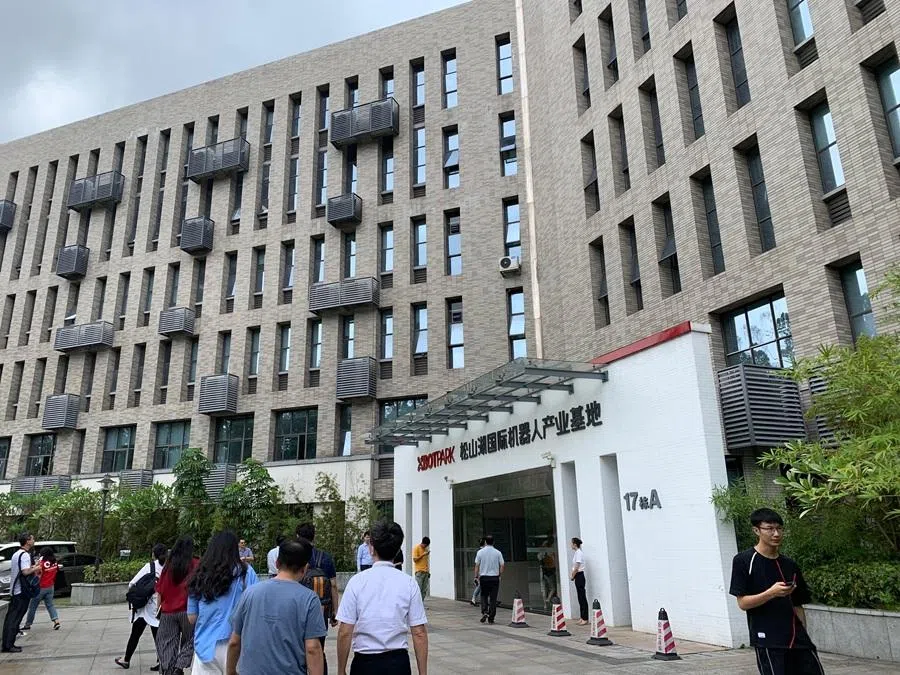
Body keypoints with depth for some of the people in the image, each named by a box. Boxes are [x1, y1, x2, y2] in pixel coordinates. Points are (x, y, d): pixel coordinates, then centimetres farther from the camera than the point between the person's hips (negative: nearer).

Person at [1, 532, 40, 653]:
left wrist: (33, 566, 15)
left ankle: (6, 645, 14)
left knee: (10, 618, 11)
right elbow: (25, 572, -25)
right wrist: (35, 568, -8)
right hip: (22, 591, -9)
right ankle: (9, 645, -4)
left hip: (14, 590, 9)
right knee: (16, 619, -5)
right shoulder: (25, 555, -15)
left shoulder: (16, 554, 16)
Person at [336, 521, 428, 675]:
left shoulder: (357, 582, -8)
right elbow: (420, 634, -4)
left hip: (365, 662, -1)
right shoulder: (409, 583, -4)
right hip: (399, 662, 1)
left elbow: (345, 633, -7)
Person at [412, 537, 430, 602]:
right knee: (419, 589, -9)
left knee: (424, 590, 3)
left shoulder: (426, 549, 14)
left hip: (426, 572, 6)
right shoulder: (416, 548, -5)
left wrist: (428, 571, 15)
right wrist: (423, 555, -17)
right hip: (419, 571, -6)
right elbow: (415, 559, -10)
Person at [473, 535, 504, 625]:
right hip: (495, 578, 0)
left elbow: (477, 566, -2)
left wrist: (476, 577, 6)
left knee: (484, 596, 15)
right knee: (493, 598, 6)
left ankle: (484, 612, -5)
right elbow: (502, 565, -3)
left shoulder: (480, 552, -3)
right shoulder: (498, 553, -3)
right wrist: (499, 575, 10)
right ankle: (491, 618, 7)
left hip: (483, 577, 0)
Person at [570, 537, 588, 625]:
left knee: (582, 598, -5)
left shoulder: (579, 553, -15)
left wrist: (572, 576, -6)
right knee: (580, 598, 12)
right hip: (578, 576, 10)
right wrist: (572, 575, 6)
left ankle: (585, 618, -1)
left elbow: (577, 567, -17)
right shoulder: (577, 552, 13)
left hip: (579, 576, -10)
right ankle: (581, 617, 17)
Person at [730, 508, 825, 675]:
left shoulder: (790, 565, 11)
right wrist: (771, 593, -23)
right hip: (767, 641, -5)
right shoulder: (743, 561, -6)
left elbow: (797, 605, 17)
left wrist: (803, 635, 10)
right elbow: (742, 603, -10)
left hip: (796, 639, 5)